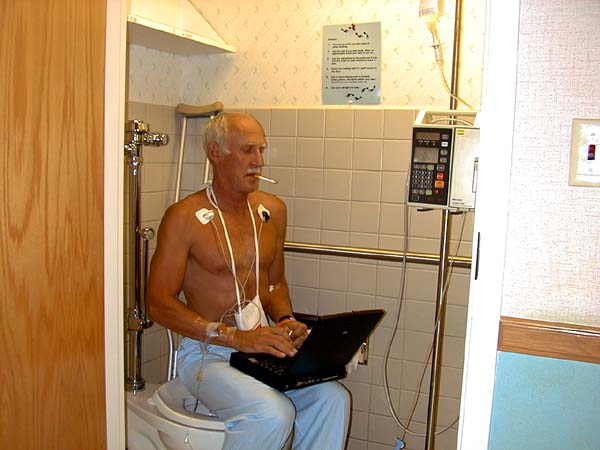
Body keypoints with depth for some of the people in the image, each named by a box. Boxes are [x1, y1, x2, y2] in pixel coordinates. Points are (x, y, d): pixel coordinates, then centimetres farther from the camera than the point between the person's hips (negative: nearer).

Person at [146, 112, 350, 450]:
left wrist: (285, 320, -1)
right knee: (273, 413, -30)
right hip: (207, 352, -5)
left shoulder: (272, 210, 10)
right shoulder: (184, 217, -8)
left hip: (261, 346, 5)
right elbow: (159, 303, -13)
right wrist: (235, 337, -22)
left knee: (333, 398, -19)